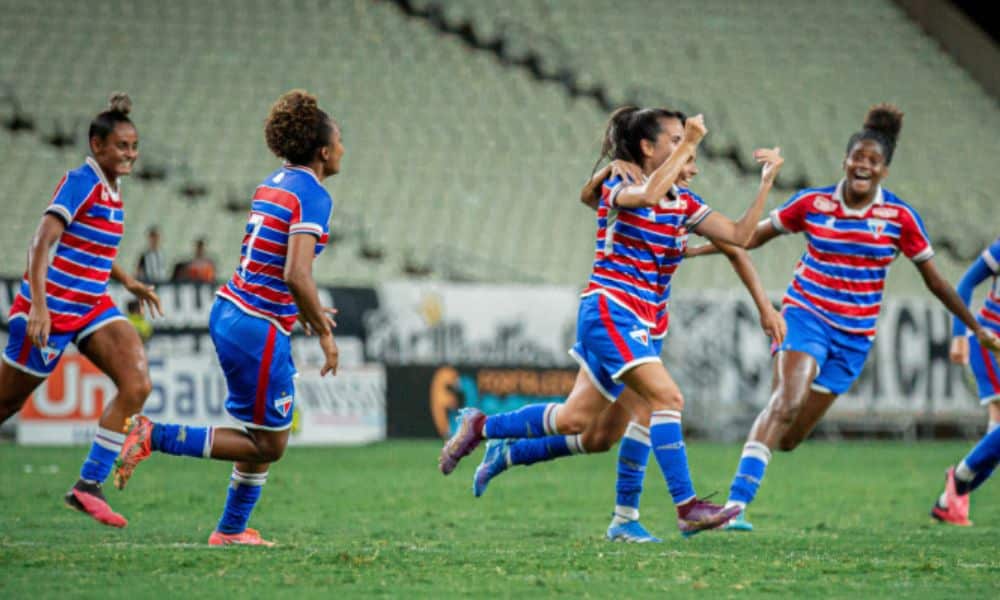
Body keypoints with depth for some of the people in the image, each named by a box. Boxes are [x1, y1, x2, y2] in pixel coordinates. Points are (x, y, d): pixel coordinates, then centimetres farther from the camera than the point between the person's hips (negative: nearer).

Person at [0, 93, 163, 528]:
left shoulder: (111, 187, 10)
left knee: (136, 385, -12)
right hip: (51, 310, -8)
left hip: (92, 307, 8)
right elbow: (42, 242, -24)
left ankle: (88, 486, -7)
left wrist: (128, 282, 23)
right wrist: (38, 304, -32)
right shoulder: (81, 182, -16)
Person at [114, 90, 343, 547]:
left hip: (230, 310, 9)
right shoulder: (313, 196, -16)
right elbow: (296, 274, -26)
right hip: (260, 333, -9)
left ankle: (231, 529, 23)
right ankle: (154, 437, -6)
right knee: (267, 445, 1)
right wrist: (323, 333, -16)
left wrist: (303, 310, 22)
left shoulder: (273, 184, 10)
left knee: (272, 433, 19)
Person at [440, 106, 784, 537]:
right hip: (607, 311, -8)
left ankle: (480, 427, 28)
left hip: (638, 323, 8)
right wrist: (686, 145, -25)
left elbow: (740, 235, 8)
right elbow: (649, 195, -32)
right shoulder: (618, 188, -7)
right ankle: (687, 507, -20)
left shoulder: (684, 205, 13)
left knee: (574, 420, 11)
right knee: (666, 397, -19)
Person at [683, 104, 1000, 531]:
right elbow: (753, 237, 8)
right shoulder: (812, 203, -3)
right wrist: (693, 250, 5)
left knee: (789, 438, -1)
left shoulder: (900, 217, -3)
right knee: (786, 402, -28)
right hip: (806, 315, -2)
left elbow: (934, 279, 5)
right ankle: (736, 502, -31)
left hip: (854, 335, 2)